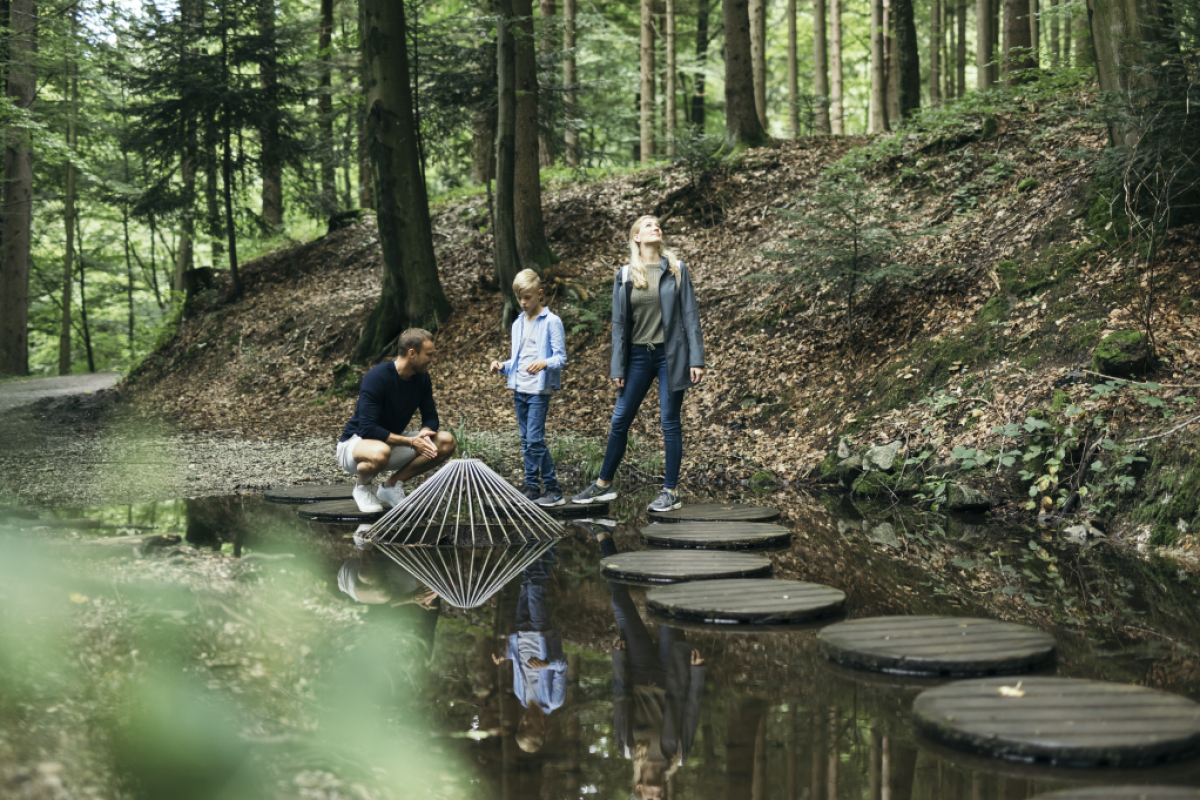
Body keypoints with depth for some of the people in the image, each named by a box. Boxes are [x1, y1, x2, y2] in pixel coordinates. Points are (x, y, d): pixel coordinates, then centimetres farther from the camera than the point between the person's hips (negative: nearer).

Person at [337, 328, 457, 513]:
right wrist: (410, 442, -33)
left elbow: (430, 417, 3)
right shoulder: (376, 378, -25)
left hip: (392, 441, 7)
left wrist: (424, 433, -22)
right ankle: (362, 487, -8)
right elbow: (367, 429, -30)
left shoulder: (422, 377, -3)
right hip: (356, 442, -7)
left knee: (447, 442, -11)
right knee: (380, 452, -44)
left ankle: (392, 485, 0)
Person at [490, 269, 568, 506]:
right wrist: (503, 366, 3)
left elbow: (561, 357, -10)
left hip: (539, 389, -7)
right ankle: (532, 488, 16)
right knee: (526, 442, 9)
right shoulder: (518, 324, 16)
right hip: (519, 389, 7)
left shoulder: (551, 321, -6)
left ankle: (552, 490, -6)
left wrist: (544, 363, -29)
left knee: (535, 440, -12)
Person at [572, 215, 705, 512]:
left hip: (670, 355, -2)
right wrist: (617, 367, 2)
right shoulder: (625, 275, 4)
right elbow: (619, 322, 6)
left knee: (670, 423, 2)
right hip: (638, 356, 2)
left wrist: (696, 358, -7)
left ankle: (670, 491, 10)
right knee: (619, 421, 6)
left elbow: (690, 314, 0)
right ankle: (603, 485, 19)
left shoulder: (676, 269, 1)